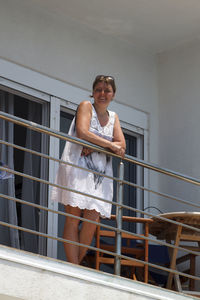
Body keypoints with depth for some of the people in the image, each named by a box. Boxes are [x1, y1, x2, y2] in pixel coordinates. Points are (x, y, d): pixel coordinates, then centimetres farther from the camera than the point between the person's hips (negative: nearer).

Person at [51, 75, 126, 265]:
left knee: (93, 217, -11)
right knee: (73, 216, -10)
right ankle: (73, 269, -14)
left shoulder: (113, 117, 21)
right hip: (77, 167, -5)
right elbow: (82, 132, -12)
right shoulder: (86, 106, 6)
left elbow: (122, 146, 7)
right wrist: (109, 144, -9)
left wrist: (95, 147, -9)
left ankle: (78, 262, -1)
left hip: (100, 172, 5)